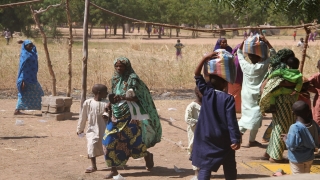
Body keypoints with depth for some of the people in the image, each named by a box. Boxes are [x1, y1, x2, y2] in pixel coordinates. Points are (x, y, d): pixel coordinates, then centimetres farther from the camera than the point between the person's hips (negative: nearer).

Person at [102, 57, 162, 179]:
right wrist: (111, 104, 0)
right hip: (117, 115, 6)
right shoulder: (115, 79, 10)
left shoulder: (132, 79, -9)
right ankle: (113, 170, 6)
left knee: (133, 141, 2)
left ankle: (147, 155, 34)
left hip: (130, 115, -6)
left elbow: (137, 97, -18)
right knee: (109, 141, -3)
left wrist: (123, 98, -34)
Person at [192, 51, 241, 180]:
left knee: (204, 167, 1)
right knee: (229, 168, 15)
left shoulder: (207, 93, -4)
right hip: (224, 139, -2)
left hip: (206, 138, 2)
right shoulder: (229, 98, -13)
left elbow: (197, 76, 6)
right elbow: (231, 121, -17)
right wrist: (235, 139, -14)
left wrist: (205, 58, 1)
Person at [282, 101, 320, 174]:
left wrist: (285, 139, -8)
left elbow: (291, 145, -27)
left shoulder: (295, 128, -29)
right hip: (309, 157, 5)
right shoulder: (313, 124, -12)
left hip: (297, 158, -5)